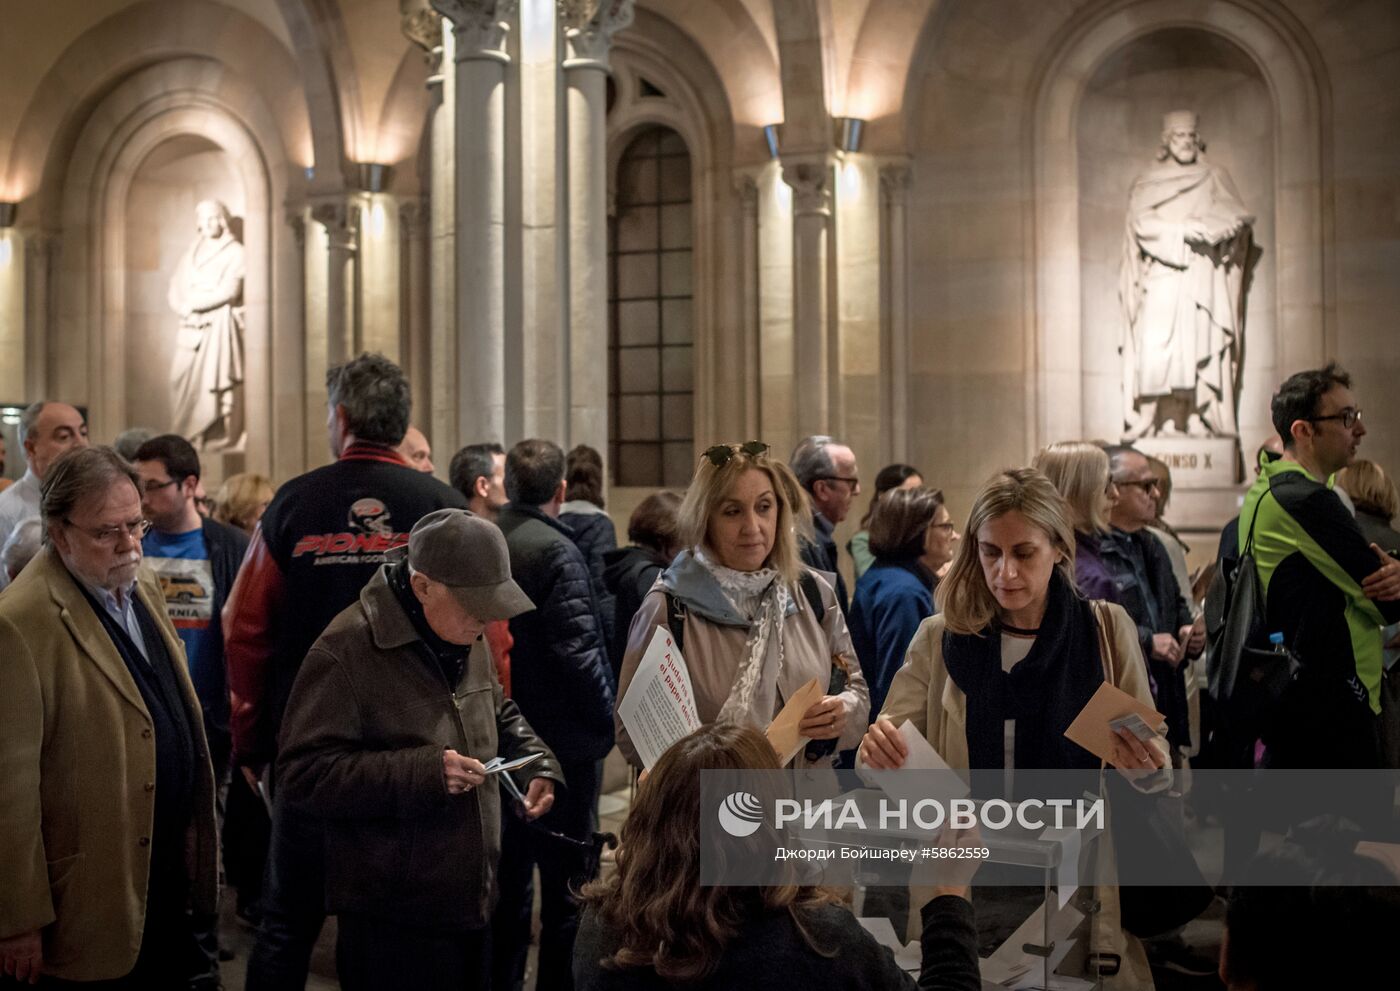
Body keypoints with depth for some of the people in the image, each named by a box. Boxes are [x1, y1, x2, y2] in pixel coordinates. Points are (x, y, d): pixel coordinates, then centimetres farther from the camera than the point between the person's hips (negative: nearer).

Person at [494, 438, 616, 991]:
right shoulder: (554, 550, -17)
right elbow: (578, 649, -21)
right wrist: (605, 723, -10)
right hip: (562, 739, -7)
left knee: (507, 871, 17)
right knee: (565, 876, 3)